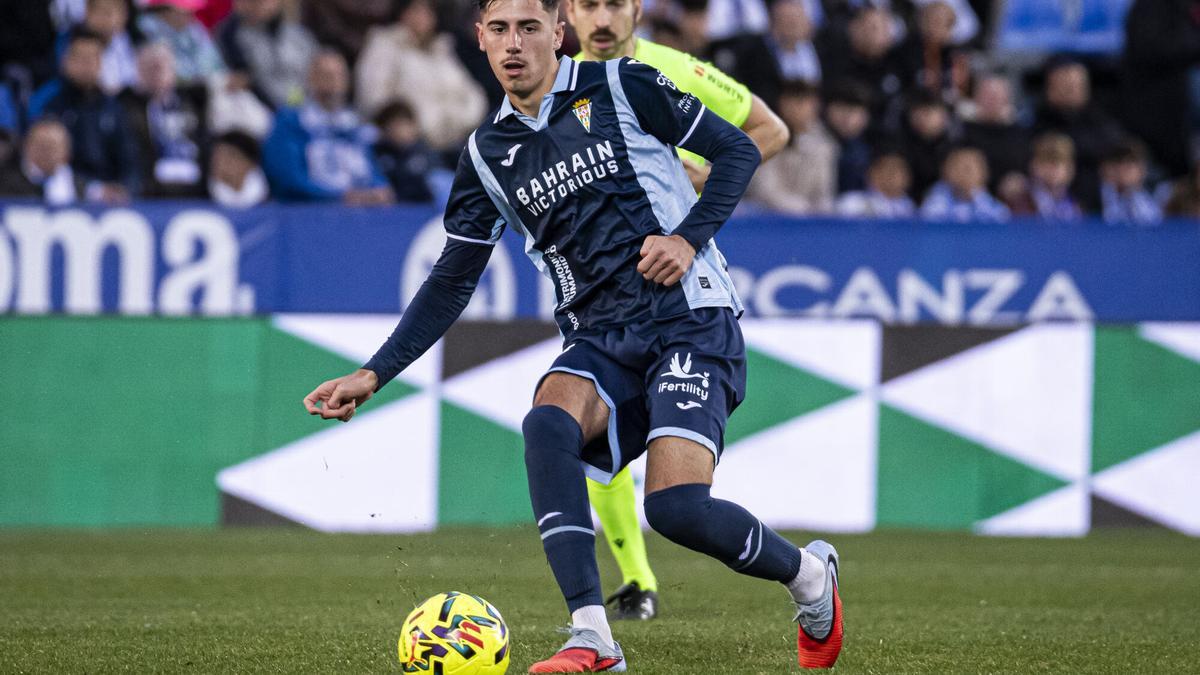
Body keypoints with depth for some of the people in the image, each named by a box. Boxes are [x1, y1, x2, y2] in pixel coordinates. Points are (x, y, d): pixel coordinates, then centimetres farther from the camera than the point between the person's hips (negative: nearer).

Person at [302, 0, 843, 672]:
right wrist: (374, 374, 7)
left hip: (689, 320, -4)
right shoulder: (488, 152, 11)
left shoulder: (620, 87, -2)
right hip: (599, 337, 4)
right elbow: (451, 282, 16)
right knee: (547, 423, -31)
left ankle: (808, 573, 11)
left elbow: (739, 149, 3)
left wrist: (689, 236, -11)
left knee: (677, 508, -21)